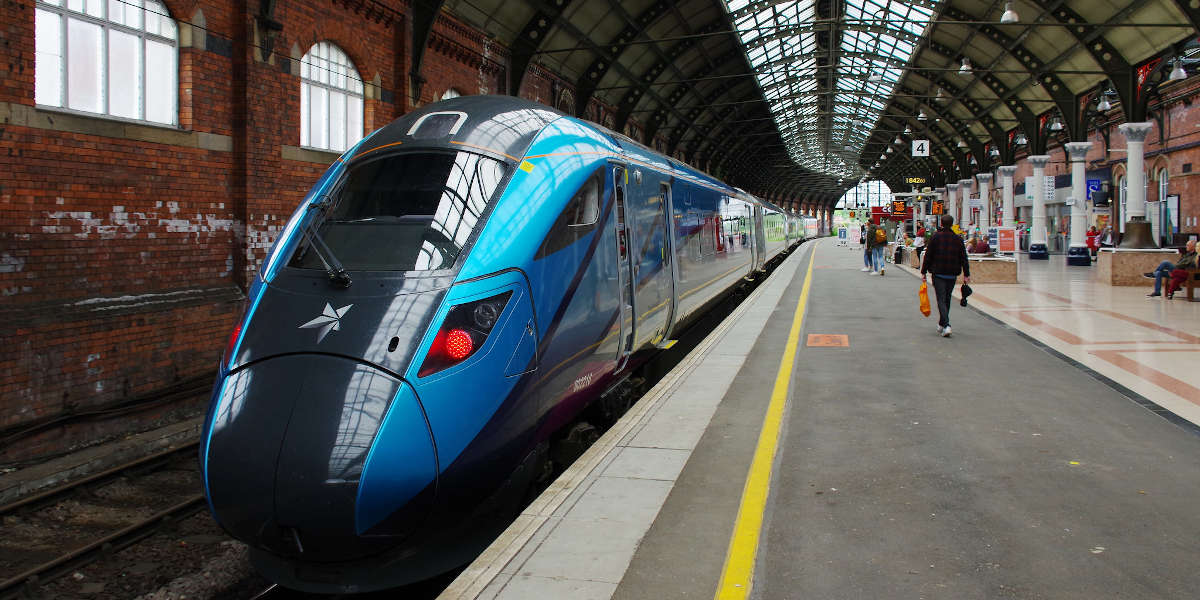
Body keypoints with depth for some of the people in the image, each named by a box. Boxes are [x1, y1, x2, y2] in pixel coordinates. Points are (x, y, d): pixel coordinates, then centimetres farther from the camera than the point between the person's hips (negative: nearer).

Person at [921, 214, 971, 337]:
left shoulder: (935, 237, -4)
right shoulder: (958, 239, 3)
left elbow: (928, 256, -4)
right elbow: (964, 258, 4)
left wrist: (924, 272, 2)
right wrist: (966, 275, 8)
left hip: (938, 273, -3)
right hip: (952, 275, 3)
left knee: (941, 300, -4)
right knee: (947, 299, 17)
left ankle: (946, 325, -20)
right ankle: (941, 324, 28)